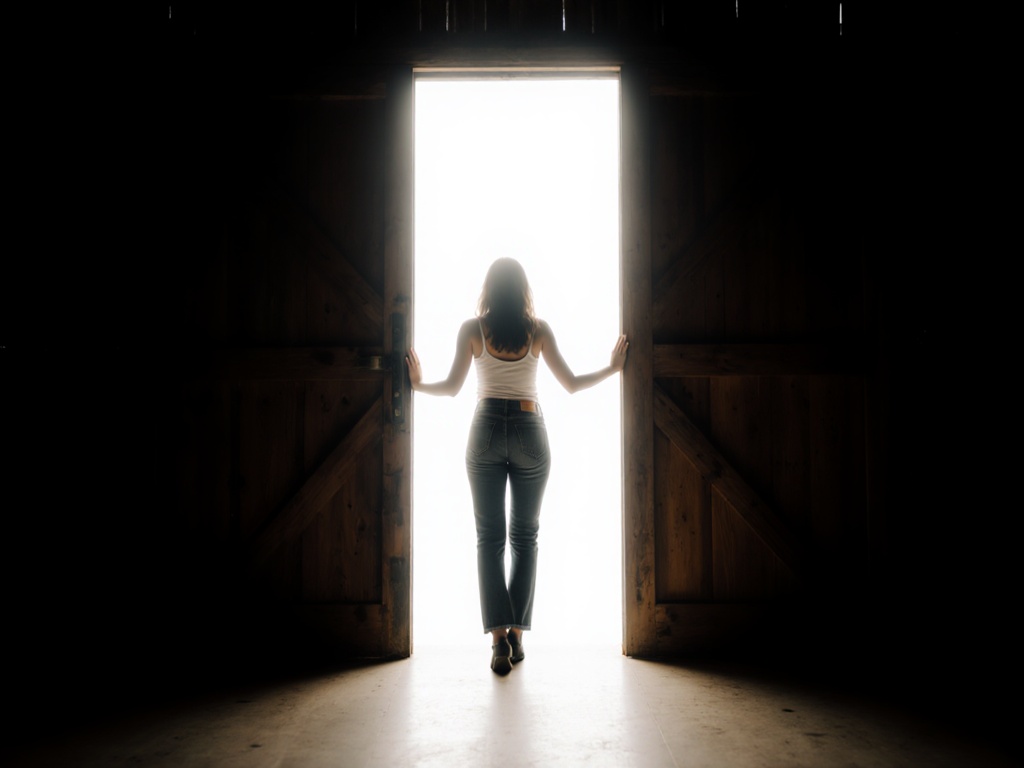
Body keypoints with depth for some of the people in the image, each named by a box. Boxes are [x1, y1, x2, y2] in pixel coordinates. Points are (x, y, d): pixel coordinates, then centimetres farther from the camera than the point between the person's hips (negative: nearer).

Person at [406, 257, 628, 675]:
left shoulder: (472, 328, 1)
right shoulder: (538, 329, 1)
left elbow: (452, 387, 2)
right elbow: (571, 383, 3)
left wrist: (419, 383, 21)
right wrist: (611, 368, 18)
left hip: (486, 429, 0)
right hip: (529, 430, 0)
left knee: (489, 537, 3)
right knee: (525, 536, 10)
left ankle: (499, 635, -6)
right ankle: (516, 633, 9)